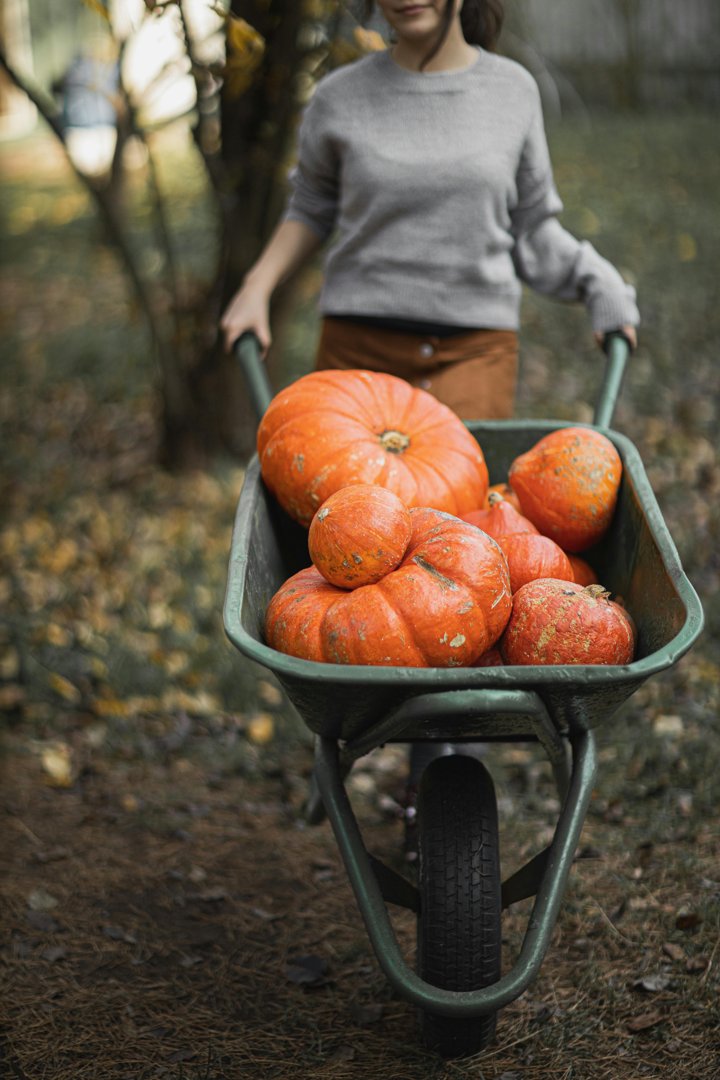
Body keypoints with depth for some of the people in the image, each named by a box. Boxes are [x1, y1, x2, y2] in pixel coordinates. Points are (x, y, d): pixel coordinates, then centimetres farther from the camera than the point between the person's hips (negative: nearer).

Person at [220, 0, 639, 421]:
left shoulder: (514, 90, 6)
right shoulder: (340, 97, 3)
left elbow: (530, 225, 13)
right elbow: (312, 209, 16)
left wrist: (599, 283, -1)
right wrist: (256, 288, 2)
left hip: (475, 353, -1)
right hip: (360, 344, 1)